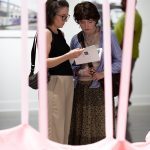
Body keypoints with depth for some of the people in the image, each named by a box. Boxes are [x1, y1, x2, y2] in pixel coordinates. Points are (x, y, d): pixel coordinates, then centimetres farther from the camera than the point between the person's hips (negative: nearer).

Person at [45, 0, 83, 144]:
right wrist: (68, 56, -24)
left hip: (67, 82, 8)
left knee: (64, 127, 9)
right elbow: (44, 62, -16)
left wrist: (75, 55, 6)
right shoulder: (46, 33, -8)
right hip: (53, 83, -8)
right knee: (54, 128, -6)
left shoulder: (60, 33, 16)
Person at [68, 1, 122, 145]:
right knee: (80, 128, 1)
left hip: (101, 88, -2)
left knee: (100, 129, -2)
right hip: (81, 89, 2)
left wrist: (103, 73, -12)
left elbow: (119, 61, 3)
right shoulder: (76, 39, 7)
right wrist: (80, 71, -10)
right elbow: (71, 65, 11)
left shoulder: (108, 36, 0)